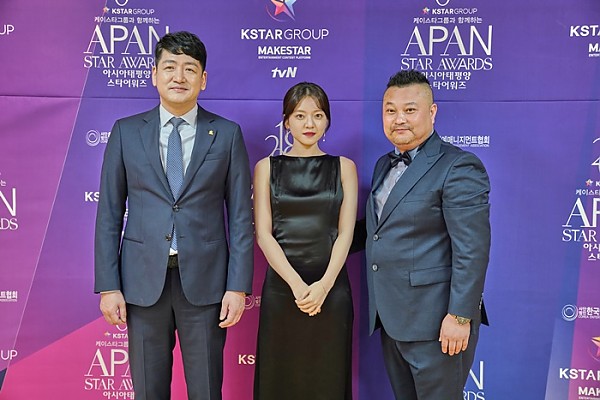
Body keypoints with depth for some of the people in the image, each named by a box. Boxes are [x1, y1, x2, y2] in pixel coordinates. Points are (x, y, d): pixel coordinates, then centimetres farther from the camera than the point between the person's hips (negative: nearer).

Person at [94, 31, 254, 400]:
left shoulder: (227, 134, 2)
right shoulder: (126, 132, 4)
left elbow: (241, 215, 0)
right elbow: (109, 214, 4)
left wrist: (238, 286, -5)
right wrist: (108, 286, -1)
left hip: (204, 279, -1)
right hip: (143, 279, 1)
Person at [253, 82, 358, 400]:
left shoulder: (343, 167, 6)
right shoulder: (267, 167, 5)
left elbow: (346, 232, 0)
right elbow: (263, 233, -2)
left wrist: (324, 284, -13)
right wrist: (296, 283, -14)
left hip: (331, 287, 0)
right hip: (281, 287, 0)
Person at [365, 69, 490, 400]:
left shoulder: (458, 166, -13)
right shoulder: (384, 165, 13)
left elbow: (473, 250, -18)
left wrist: (460, 317, -19)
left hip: (433, 321, -8)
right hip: (388, 316, 8)